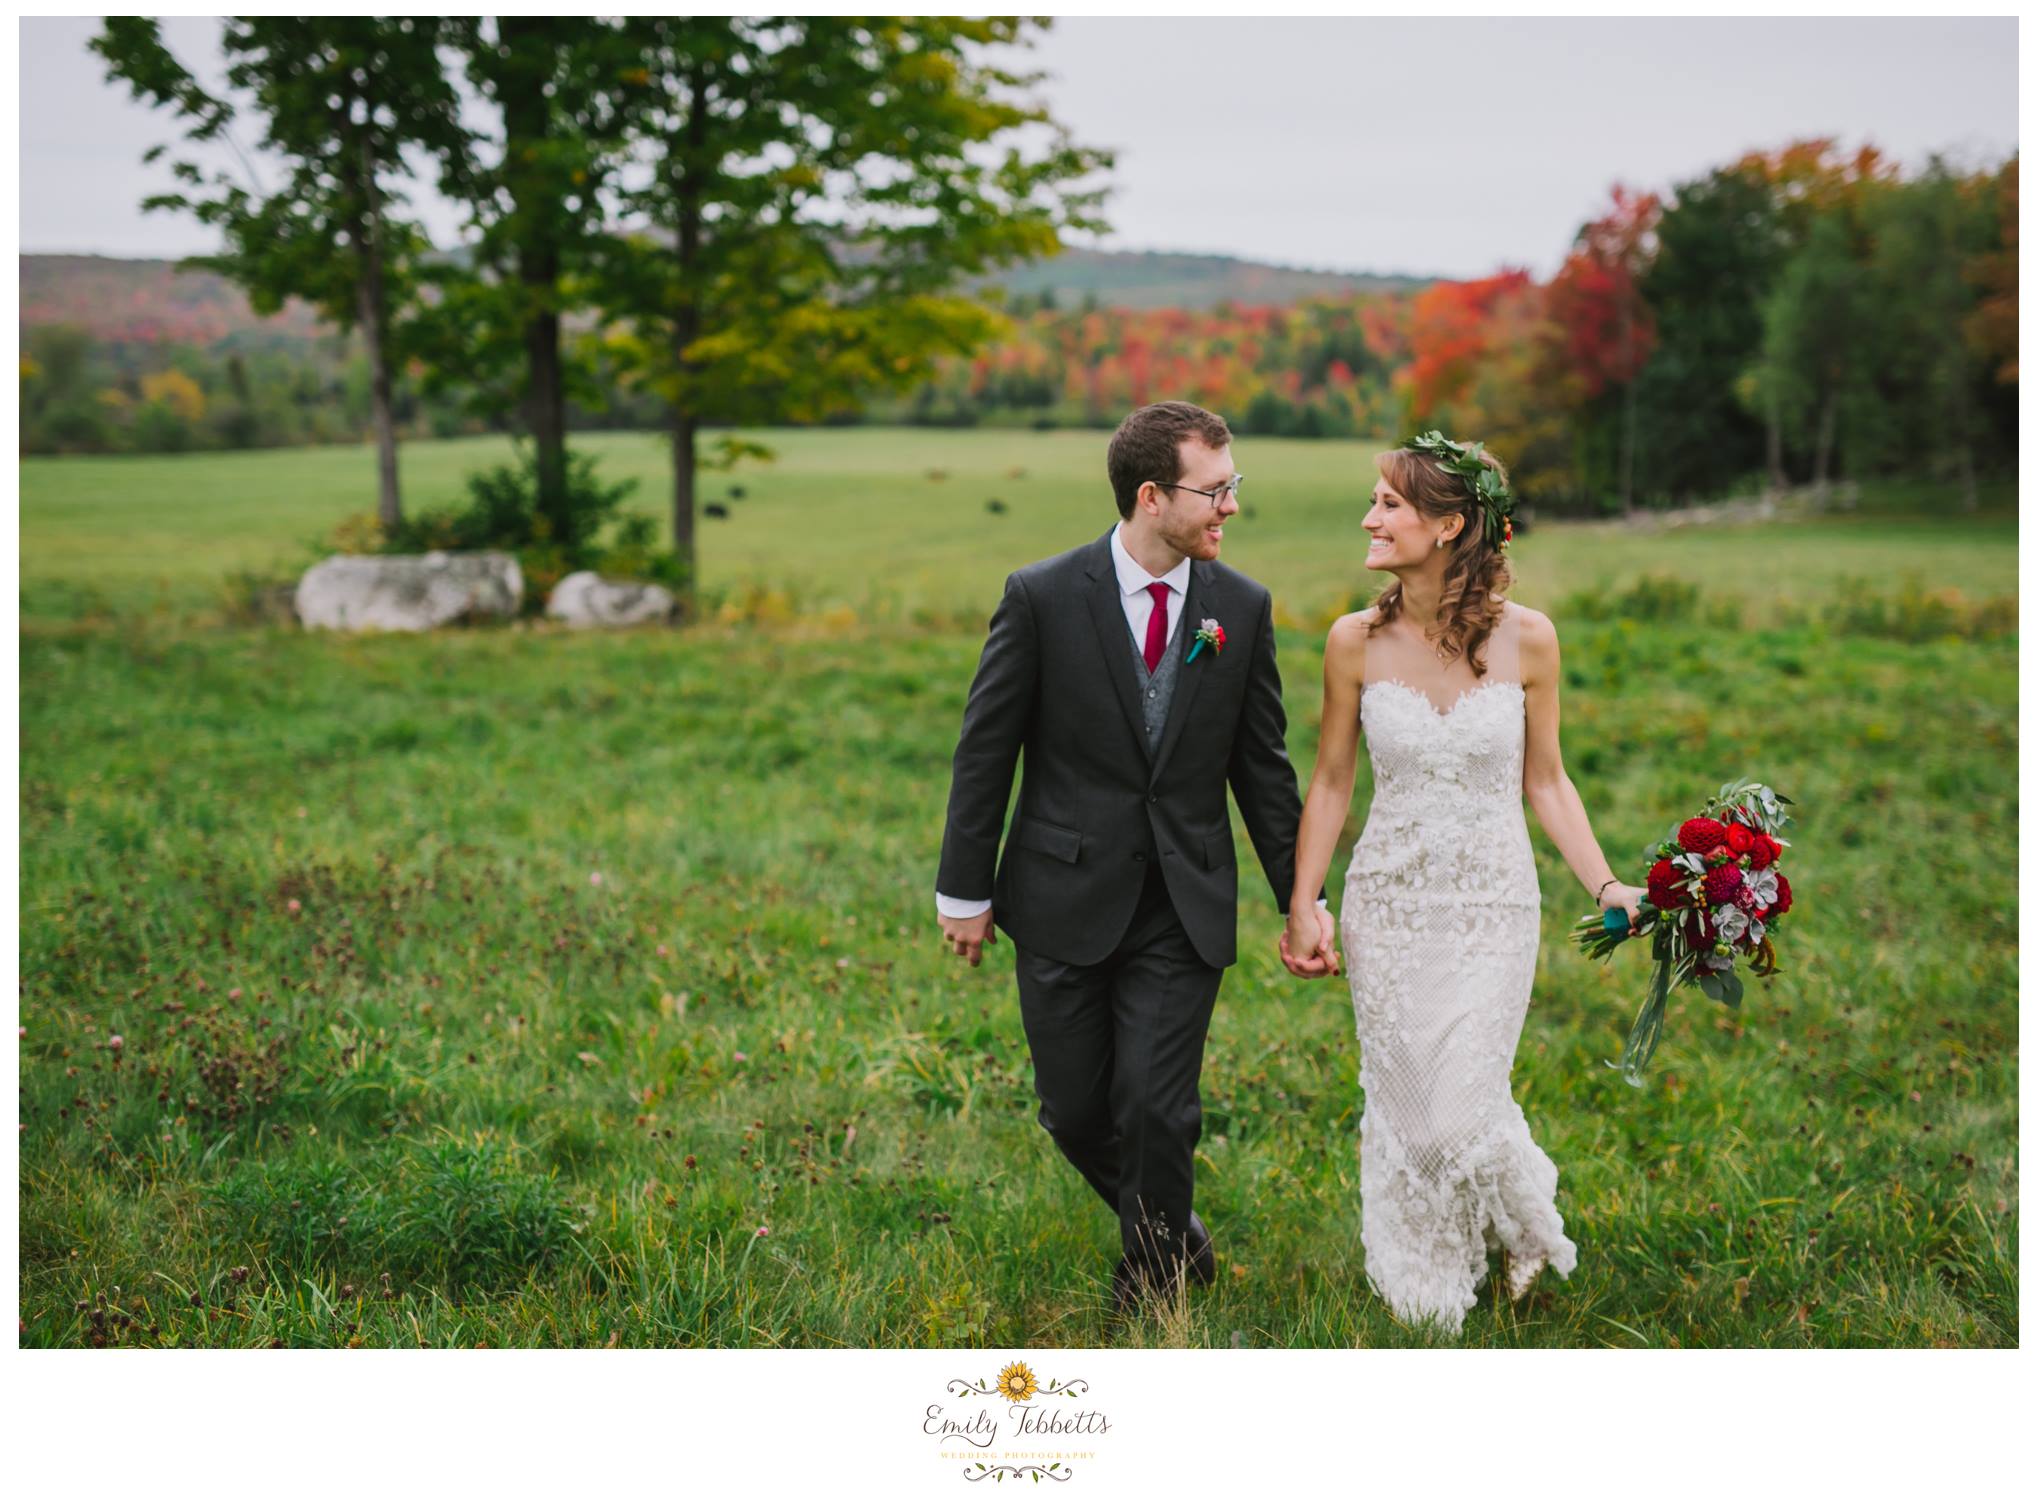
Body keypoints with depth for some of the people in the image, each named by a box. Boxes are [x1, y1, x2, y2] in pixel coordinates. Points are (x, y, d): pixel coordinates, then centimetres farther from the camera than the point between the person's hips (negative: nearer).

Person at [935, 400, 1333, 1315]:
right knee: (1075, 1112, 8)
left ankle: (1152, 1277, 24)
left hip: (1184, 910, 1)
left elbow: (1263, 766, 6)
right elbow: (985, 751, -2)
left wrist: (1303, 899, 5)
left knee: (1156, 1109, -3)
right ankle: (1169, 1226, 38)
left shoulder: (1241, 608, 0)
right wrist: (965, 891, 0)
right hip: (1067, 903, 0)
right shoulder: (1042, 598, -9)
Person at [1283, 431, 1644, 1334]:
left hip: (1493, 910, -1)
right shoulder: (1356, 643, -6)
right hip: (1388, 907, 1)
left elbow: (1545, 782, 2)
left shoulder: (1526, 639, -8)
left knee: (1463, 1108, -5)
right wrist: (1301, 907, 2)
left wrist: (1605, 886, -7)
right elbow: (1331, 783, 4)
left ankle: (1524, 1226, 29)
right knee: (1402, 1103, 8)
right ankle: (1419, 1284, 33)